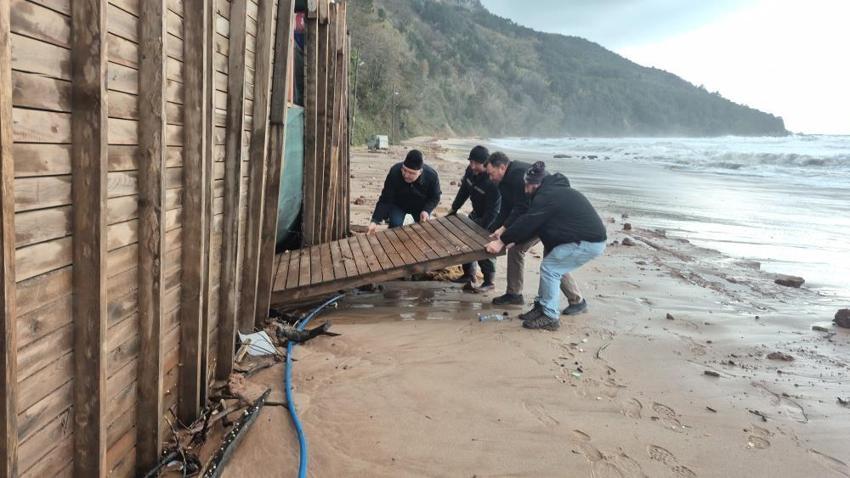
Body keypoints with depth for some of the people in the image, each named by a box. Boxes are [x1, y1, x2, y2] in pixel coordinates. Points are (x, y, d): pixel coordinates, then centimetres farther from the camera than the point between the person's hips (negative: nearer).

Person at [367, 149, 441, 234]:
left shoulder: (432, 176, -33)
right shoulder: (394, 172, -36)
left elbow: (435, 197, -13)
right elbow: (385, 200, -30)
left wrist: (426, 210, -32)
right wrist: (375, 220, -40)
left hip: (420, 206, 2)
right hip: (398, 205, -2)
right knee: (395, 227, -24)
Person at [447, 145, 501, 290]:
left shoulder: (492, 181, -35)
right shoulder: (471, 171, -12)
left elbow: (492, 210, -32)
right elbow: (464, 190, 5)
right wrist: (454, 209, 9)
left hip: (489, 219, -8)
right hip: (476, 214, 8)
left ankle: (489, 281, 6)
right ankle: (469, 274, 26)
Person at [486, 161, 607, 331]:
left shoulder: (546, 196, -16)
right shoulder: (556, 190, 17)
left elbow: (527, 222, -16)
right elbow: (533, 223, 19)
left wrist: (503, 241, -9)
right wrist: (509, 237, 17)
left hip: (588, 243, -10)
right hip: (592, 237, 10)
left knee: (549, 269, -6)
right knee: (550, 268, 14)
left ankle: (550, 317, -1)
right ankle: (541, 307, 22)